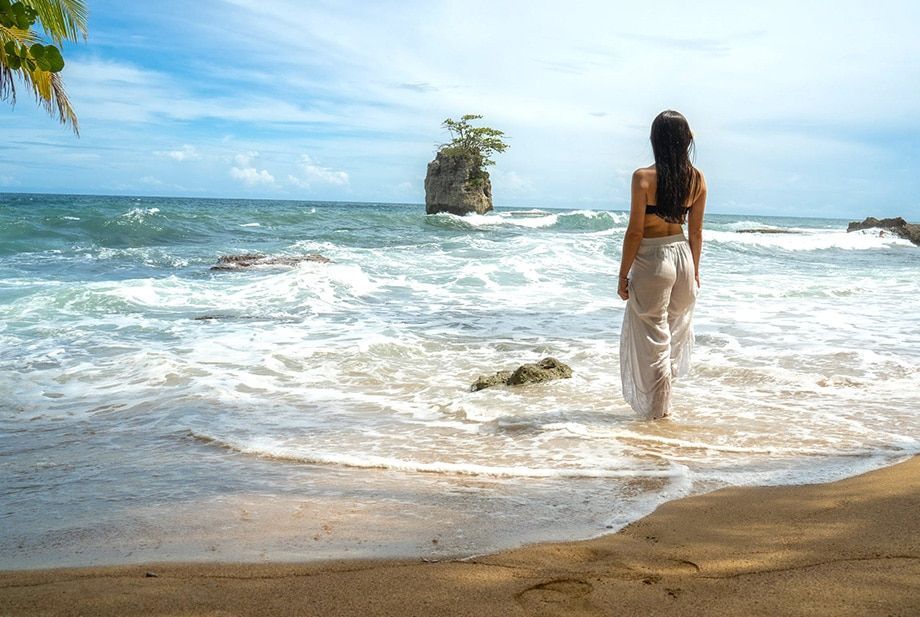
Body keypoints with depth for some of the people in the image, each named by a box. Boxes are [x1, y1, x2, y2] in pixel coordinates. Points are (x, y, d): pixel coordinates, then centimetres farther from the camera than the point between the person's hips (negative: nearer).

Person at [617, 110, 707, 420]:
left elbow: (635, 232, -14)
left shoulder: (644, 177, -16)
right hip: (683, 255, 6)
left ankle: (657, 409, 16)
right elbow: (696, 232, 6)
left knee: (652, 336, 6)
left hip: (652, 260, -5)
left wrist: (623, 275, -6)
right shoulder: (698, 179, -1)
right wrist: (694, 269, 18)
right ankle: (664, 403, 36)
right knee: (675, 331, 22)